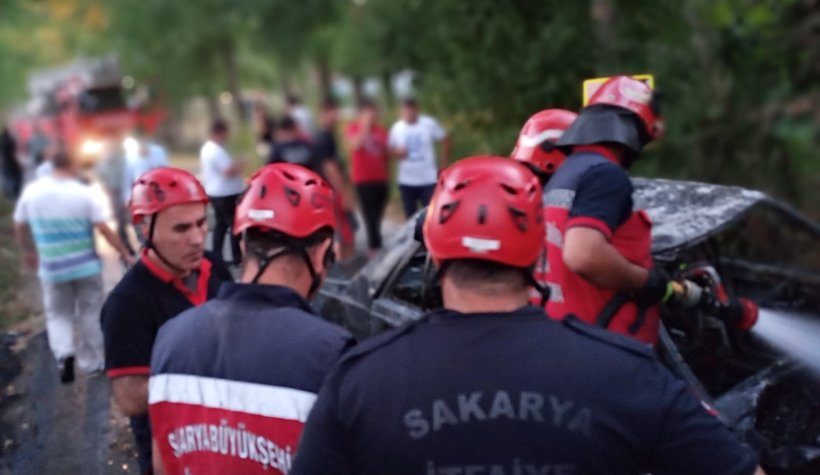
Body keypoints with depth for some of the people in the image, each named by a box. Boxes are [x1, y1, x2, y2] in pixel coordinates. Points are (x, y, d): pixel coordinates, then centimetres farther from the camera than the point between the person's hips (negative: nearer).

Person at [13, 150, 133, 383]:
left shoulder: (31, 191, -4)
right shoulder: (84, 193, -12)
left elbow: (19, 227, 6)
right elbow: (104, 229, -14)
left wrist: (28, 251, 23)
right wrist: (125, 253, -4)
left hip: (51, 268, 2)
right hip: (86, 265, -2)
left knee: (58, 314, 16)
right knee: (89, 314, 13)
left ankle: (64, 353, -8)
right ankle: (91, 363, 20)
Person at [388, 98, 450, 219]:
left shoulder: (430, 124, -5)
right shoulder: (396, 128, 0)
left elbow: (445, 140, 6)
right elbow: (391, 149, 9)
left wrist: (443, 163, 3)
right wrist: (397, 152, -14)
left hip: (430, 180, -2)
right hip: (406, 181, 2)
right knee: (410, 217, 10)